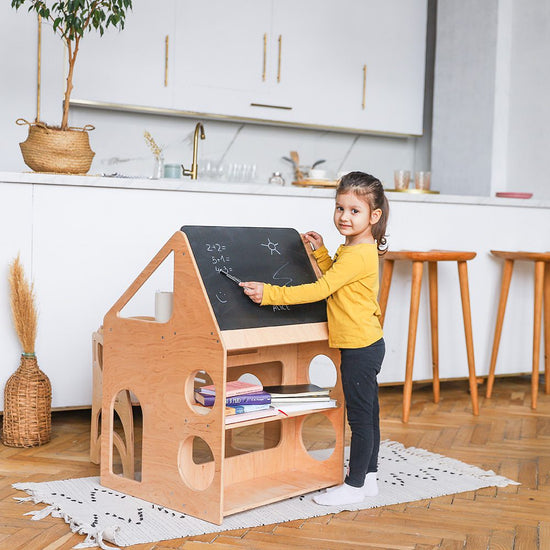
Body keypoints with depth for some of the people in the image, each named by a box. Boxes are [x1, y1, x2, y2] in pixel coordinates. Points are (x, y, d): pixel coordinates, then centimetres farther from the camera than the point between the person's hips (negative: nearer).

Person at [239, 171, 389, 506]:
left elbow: (319, 290, -26)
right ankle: (369, 477, 29)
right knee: (367, 414, 18)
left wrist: (269, 293, -26)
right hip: (365, 344, 11)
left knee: (360, 417, 0)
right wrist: (320, 251, 18)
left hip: (360, 348, -11)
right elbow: (334, 278, 28)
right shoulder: (359, 251, 12)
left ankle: (355, 485, 10)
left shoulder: (357, 256, -21)